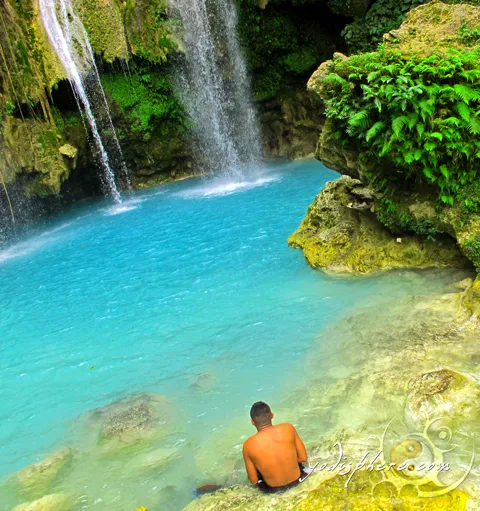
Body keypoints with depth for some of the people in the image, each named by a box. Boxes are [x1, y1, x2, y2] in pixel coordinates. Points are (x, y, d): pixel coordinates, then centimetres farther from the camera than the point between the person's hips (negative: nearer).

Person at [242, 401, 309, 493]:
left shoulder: (248, 445, -19)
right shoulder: (288, 428, -17)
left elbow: (253, 480, -10)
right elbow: (303, 458, -7)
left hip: (273, 490, -1)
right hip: (297, 480, 1)